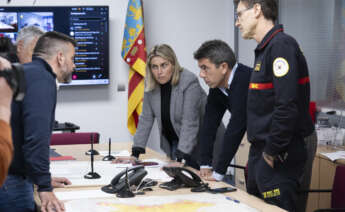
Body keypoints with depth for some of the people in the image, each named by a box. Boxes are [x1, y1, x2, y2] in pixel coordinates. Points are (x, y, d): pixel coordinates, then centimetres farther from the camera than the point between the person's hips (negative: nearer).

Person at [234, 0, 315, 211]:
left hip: (278, 157, -10)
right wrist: (258, 152, 16)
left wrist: (271, 152, -20)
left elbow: (287, 106, -25)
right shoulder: (265, 49, 16)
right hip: (261, 152, 10)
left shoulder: (282, 45, -16)